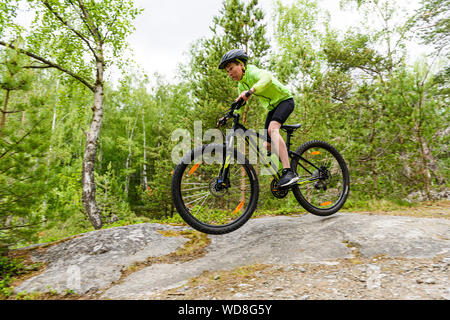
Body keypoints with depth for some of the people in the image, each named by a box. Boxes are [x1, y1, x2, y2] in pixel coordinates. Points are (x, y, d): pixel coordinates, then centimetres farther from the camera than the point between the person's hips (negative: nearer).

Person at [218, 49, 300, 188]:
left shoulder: (252, 71, -21)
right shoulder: (242, 85, 4)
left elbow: (267, 78, -44)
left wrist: (250, 91, -58)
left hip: (285, 100, -9)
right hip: (272, 107, 9)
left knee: (272, 128, -35)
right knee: (267, 146, 1)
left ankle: (289, 172, -41)